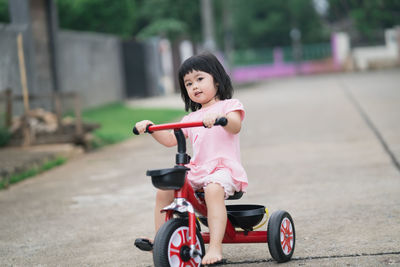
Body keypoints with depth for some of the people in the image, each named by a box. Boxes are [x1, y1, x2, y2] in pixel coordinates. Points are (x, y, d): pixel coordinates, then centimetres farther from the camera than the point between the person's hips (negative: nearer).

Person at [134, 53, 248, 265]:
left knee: (213, 189, -37)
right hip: (197, 169, 7)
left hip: (223, 168, -7)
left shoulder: (228, 105, 6)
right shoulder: (191, 118, 25)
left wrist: (219, 117, -36)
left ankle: (215, 247, -44)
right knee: (164, 189, -9)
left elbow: (235, 126, -16)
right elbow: (171, 139, 22)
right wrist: (151, 129, 6)